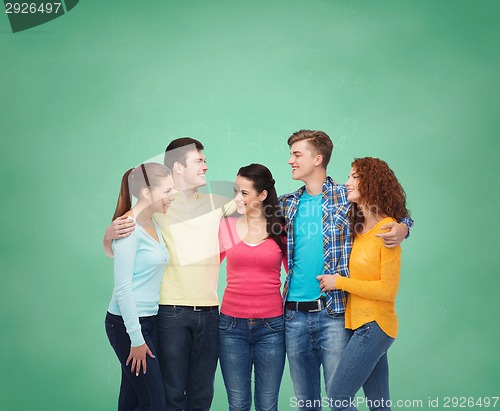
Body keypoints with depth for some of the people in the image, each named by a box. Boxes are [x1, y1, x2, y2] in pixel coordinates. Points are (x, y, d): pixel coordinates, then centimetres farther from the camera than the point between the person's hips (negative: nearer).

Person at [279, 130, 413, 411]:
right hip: (295, 313, 4)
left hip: (334, 313, -4)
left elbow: (394, 215, 7)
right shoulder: (287, 204, 11)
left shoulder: (347, 197, 0)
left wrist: (401, 228, -14)